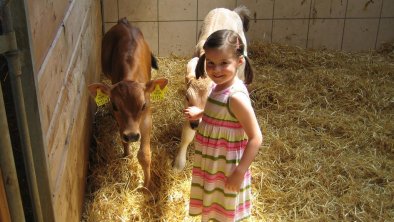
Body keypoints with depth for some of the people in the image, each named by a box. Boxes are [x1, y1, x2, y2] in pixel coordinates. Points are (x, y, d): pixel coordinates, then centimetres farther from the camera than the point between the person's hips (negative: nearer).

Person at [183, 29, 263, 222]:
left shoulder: (236, 96, -29)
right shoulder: (219, 86, -3)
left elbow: (256, 138, -26)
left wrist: (239, 172, -24)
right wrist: (200, 114, 8)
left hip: (226, 168, -8)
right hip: (211, 164, 8)